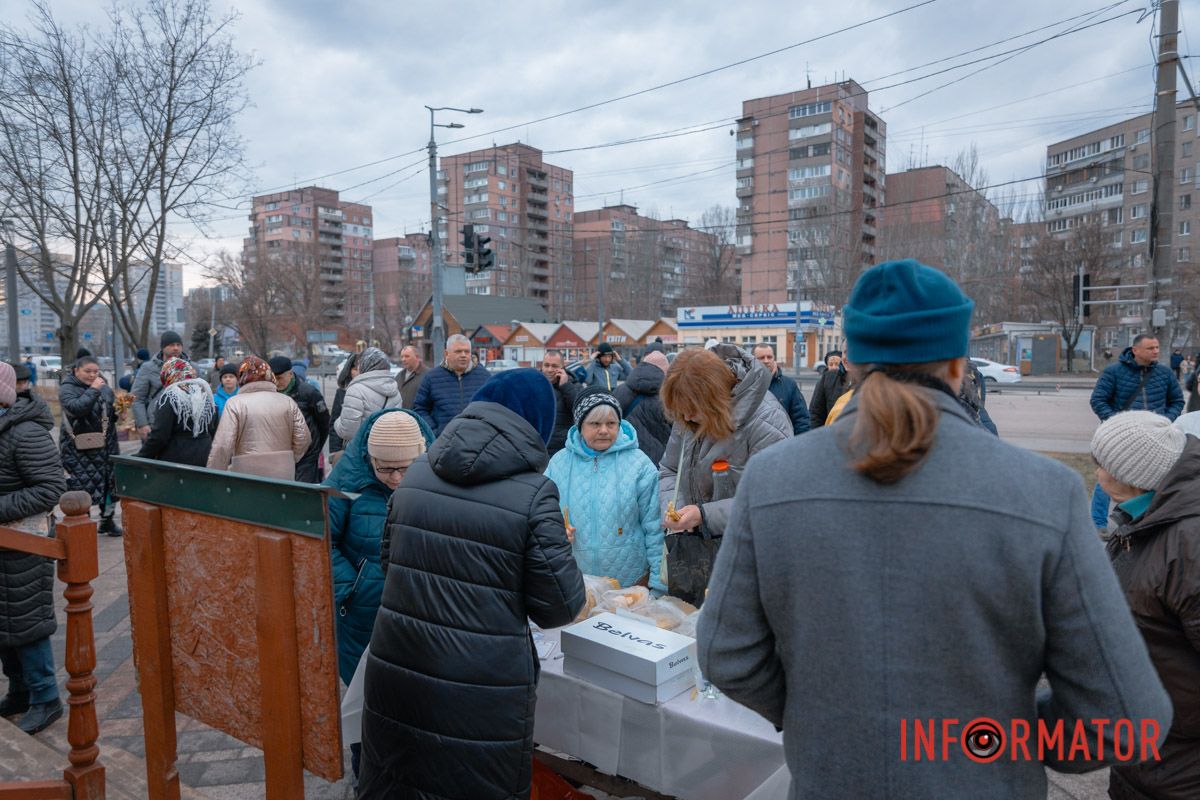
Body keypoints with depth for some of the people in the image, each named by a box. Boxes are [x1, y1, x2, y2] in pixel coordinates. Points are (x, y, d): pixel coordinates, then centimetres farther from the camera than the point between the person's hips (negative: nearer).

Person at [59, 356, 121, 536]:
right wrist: (93, 390, -20)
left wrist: (118, 409, 4)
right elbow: (76, 408, -24)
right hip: (79, 449, -5)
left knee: (111, 481, 7)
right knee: (81, 485, -7)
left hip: (105, 447, 5)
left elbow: (113, 415, 24)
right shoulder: (67, 389, -4)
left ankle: (107, 519, 22)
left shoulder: (104, 388, 12)